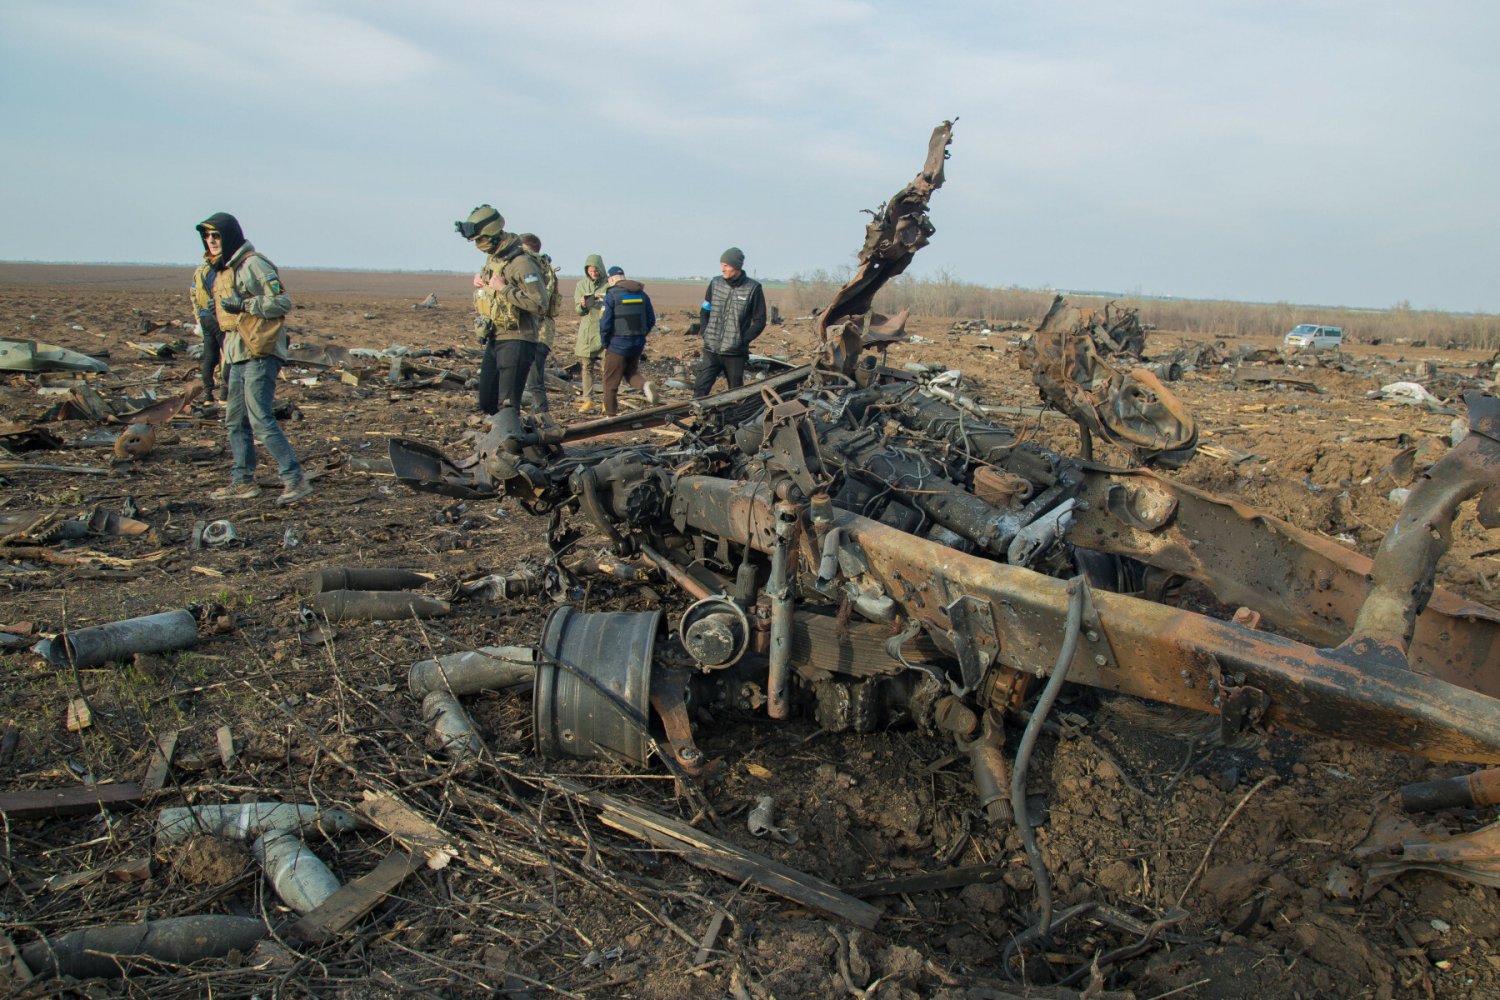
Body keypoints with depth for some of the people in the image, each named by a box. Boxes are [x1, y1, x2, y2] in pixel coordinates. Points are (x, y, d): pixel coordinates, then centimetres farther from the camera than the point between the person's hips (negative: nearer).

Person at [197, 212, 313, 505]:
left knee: (261, 420, -14)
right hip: (238, 357, 10)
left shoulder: (253, 264, -10)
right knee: (236, 422, 12)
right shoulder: (223, 270, 20)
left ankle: (295, 480, -10)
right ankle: (242, 482, 20)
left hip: (260, 355, -10)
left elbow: (282, 302, -18)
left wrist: (244, 304, -23)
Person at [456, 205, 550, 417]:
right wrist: (480, 280, 7)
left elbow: (539, 304, -27)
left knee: (507, 404, -9)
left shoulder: (521, 263, -18)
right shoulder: (492, 257, 11)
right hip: (494, 339, 9)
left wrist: (504, 288, -23)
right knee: (487, 401, 15)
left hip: (516, 341, -9)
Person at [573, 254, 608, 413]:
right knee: (587, 366, 3)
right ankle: (588, 400, 7)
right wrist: (582, 305, -16)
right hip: (587, 330, 3)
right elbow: (578, 310, 7)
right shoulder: (581, 285, 9)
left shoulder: (610, 284, -1)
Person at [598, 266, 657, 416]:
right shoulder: (642, 294, 8)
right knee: (631, 372, 23)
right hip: (638, 343, 5)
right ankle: (645, 384, -8)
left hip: (618, 343, -5)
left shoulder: (612, 294, -9)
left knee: (611, 381, 6)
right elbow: (651, 320, 9)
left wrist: (605, 343, -1)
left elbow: (605, 322, -13)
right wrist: (640, 336, 16)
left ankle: (610, 414, 10)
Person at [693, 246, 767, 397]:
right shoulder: (715, 283, 5)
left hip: (735, 353, -2)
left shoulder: (753, 288, -5)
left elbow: (759, 321, -3)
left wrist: (743, 340, -11)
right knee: (700, 388, -5)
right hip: (711, 351, 3)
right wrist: (705, 334, 4)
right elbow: (704, 311, 16)